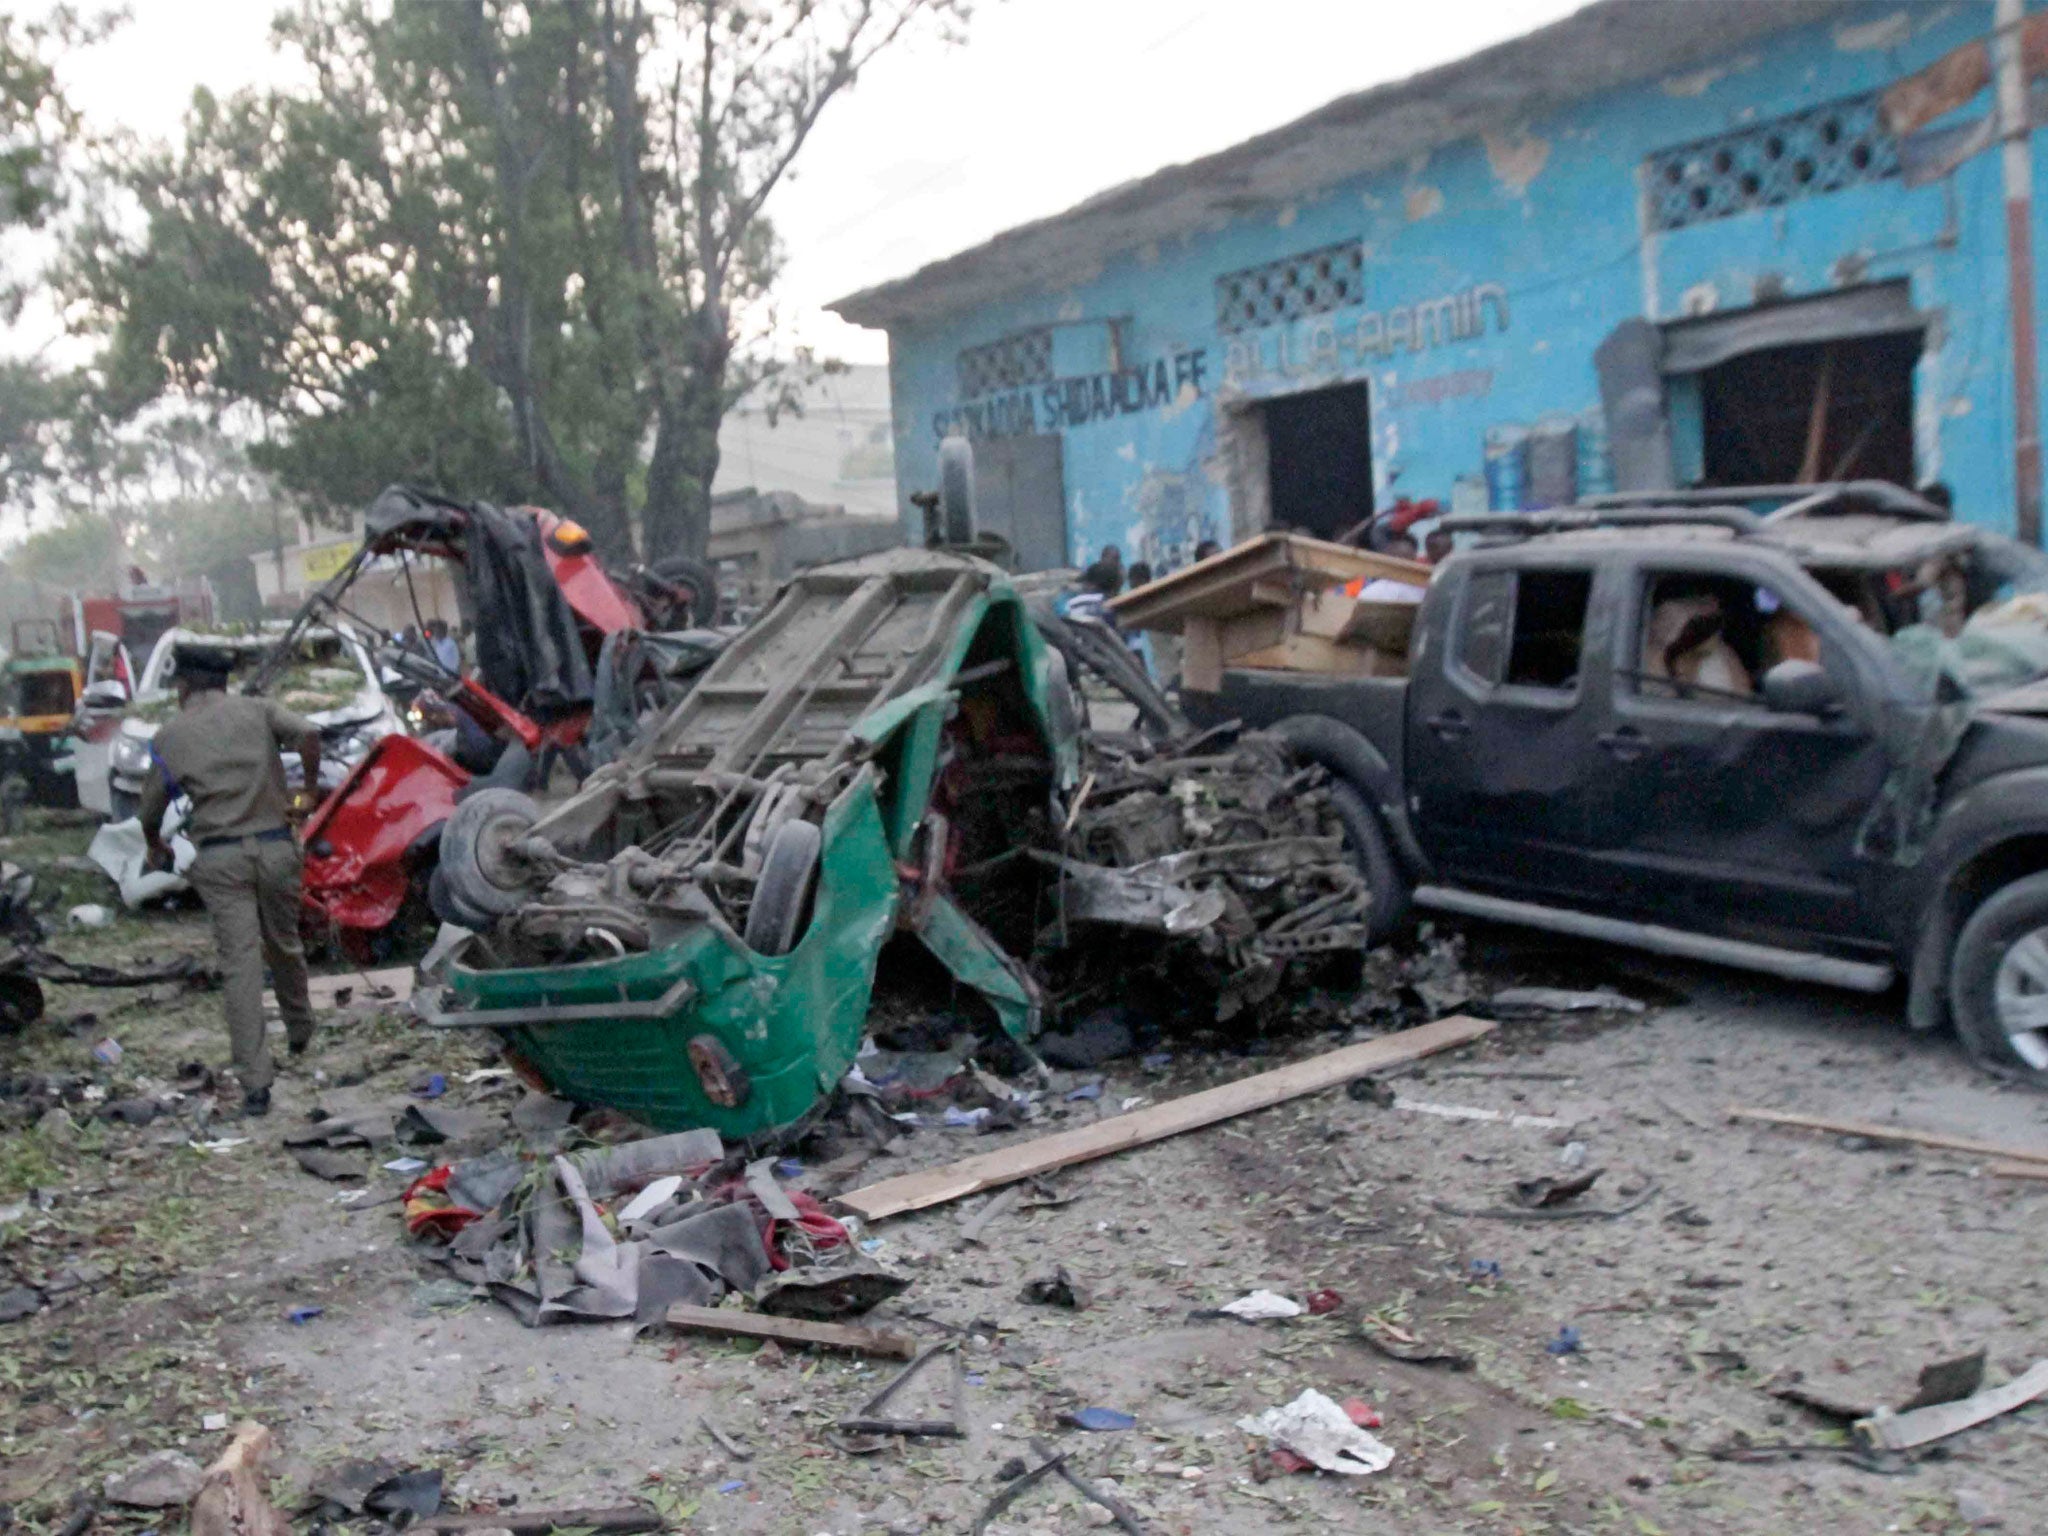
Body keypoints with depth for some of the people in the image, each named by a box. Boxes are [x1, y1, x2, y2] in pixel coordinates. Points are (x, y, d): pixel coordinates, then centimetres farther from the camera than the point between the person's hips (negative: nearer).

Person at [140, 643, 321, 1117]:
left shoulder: (171, 734, 6)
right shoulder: (258, 710, 7)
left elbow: (151, 808, 12)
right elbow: (308, 734, -12)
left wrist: (156, 848, 32)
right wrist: (311, 784, 4)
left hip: (220, 858, -1)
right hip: (275, 847, 2)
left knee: (240, 965, -4)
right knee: (284, 946, 21)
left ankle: (255, 1082, -7)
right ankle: (299, 1031, 41)